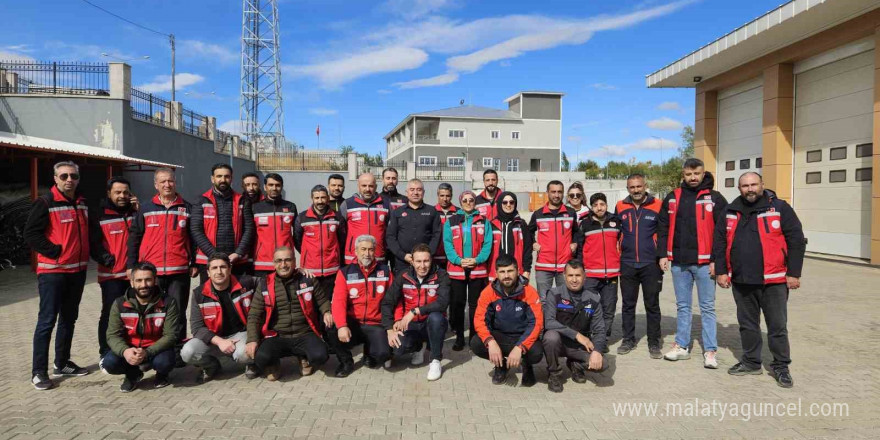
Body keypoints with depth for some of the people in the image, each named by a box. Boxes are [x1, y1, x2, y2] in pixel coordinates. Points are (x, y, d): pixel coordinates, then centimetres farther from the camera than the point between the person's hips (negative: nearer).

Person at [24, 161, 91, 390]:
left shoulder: (82, 203, 12)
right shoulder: (45, 203, -9)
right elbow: (31, 234, -13)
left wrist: (85, 256, 10)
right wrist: (55, 252, -17)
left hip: (78, 270, 7)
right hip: (52, 271, -7)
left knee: (69, 318, 14)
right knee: (47, 320, -5)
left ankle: (62, 363, 27)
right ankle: (39, 372, 4)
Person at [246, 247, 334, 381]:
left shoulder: (307, 280, 4)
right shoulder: (265, 284, 4)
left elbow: (323, 300, 18)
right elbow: (254, 315, 4)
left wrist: (326, 312, -5)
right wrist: (252, 340, -10)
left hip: (304, 335, 1)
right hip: (277, 337, 0)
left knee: (320, 356, -29)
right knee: (261, 358, -31)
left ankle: (304, 357, 10)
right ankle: (273, 364, 8)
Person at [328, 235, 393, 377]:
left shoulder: (385, 270, 5)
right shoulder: (345, 272, 0)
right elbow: (339, 301, -13)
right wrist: (342, 326, -28)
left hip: (375, 325, 0)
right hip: (352, 323, 0)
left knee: (383, 353, -27)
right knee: (332, 330, -31)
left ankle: (369, 352, 14)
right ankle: (346, 361, 1)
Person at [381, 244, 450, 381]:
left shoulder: (441, 276, -13)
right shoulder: (403, 277, -5)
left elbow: (442, 302, -28)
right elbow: (387, 303, -6)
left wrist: (414, 311, -30)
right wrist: (390, 329, -17)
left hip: (433, 324, -2)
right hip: (411, 325, 2)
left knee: (436, 317, -37)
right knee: (398, 348, -27)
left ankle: (435, 361, -15)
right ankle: (418, 347, 13)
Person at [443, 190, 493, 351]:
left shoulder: (484, 222, 8)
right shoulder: (451, 222, 7)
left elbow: (487, 244, 0)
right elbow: (448, 244, -2)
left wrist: (477, 260, -15)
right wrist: (459, 260, -16)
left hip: (478, 269, 0)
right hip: (456, 269, 0)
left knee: (475, 304, 7)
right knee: (457, 304, 4)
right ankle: (459, 338, 14)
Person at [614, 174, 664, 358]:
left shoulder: (657, 206, -4)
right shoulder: (620, 207, 4)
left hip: (651, 265, -2)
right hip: (627, 265, 2)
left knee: (652, 305, 6)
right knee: (628, 305, 11)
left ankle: (654, 342, 17)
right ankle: (628, 339, 23)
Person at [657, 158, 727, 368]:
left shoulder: (715, 198, -1)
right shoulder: (672, 198, 9)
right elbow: (663, 228, 11)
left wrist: (716, 260, -9)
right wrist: (663, 254, 3)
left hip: (704, 262, -3)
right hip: (679, 262, 3)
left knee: (707, 307, 4)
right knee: (683, 306, 12)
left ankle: (710, 350, 10)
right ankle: (681, 346, 21)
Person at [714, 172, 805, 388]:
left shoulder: (779, 208, -4)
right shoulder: (730, 212, 7)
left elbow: (796, 241, -5)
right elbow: (719, 243, 10)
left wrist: (793, 273, -9)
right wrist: (721, 271, 5)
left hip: (773, 281, -4)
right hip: (741, 281, 4)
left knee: (777, 326, 5)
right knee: (747, 324, 14)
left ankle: (780, 366, 20)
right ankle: (751, 362, 29)